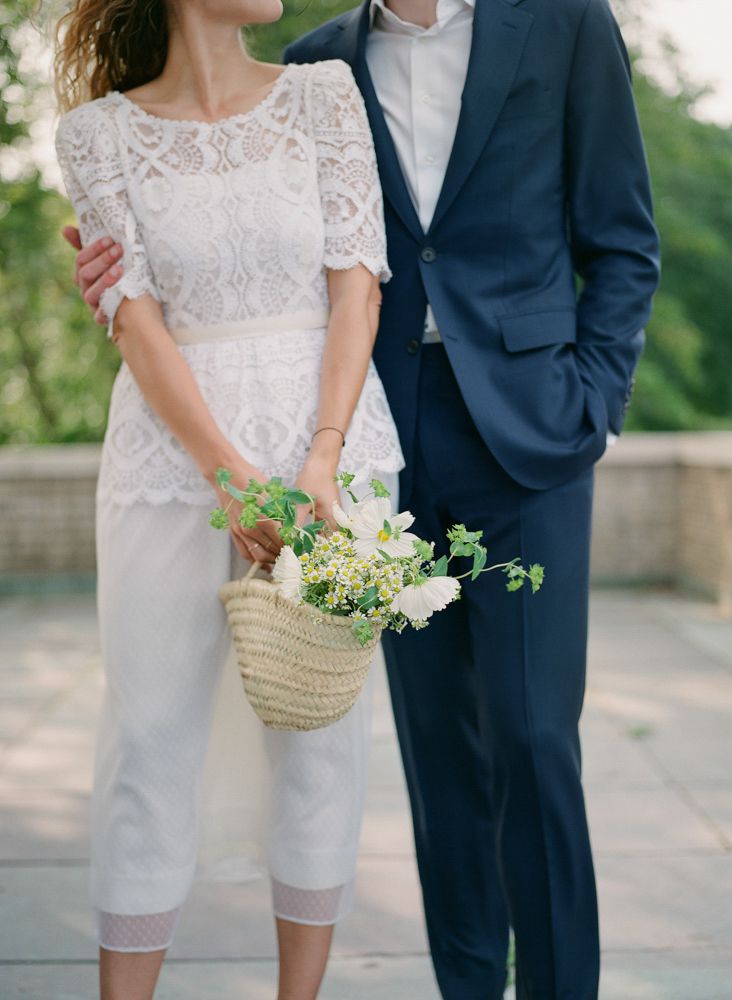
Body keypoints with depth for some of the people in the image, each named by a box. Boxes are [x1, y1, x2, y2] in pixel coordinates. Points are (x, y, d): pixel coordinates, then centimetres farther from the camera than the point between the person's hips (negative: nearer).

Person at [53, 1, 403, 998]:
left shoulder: (325, 93, 6)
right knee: (151, 733, 0)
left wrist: (321, 459, -13)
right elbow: (134, 314, -4)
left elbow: (357, 281, -2)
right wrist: (229, 471, -15)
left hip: (330, 430, 1)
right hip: (172, 446, -1)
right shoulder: (99, 130, 3)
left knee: (322, 728, 5)